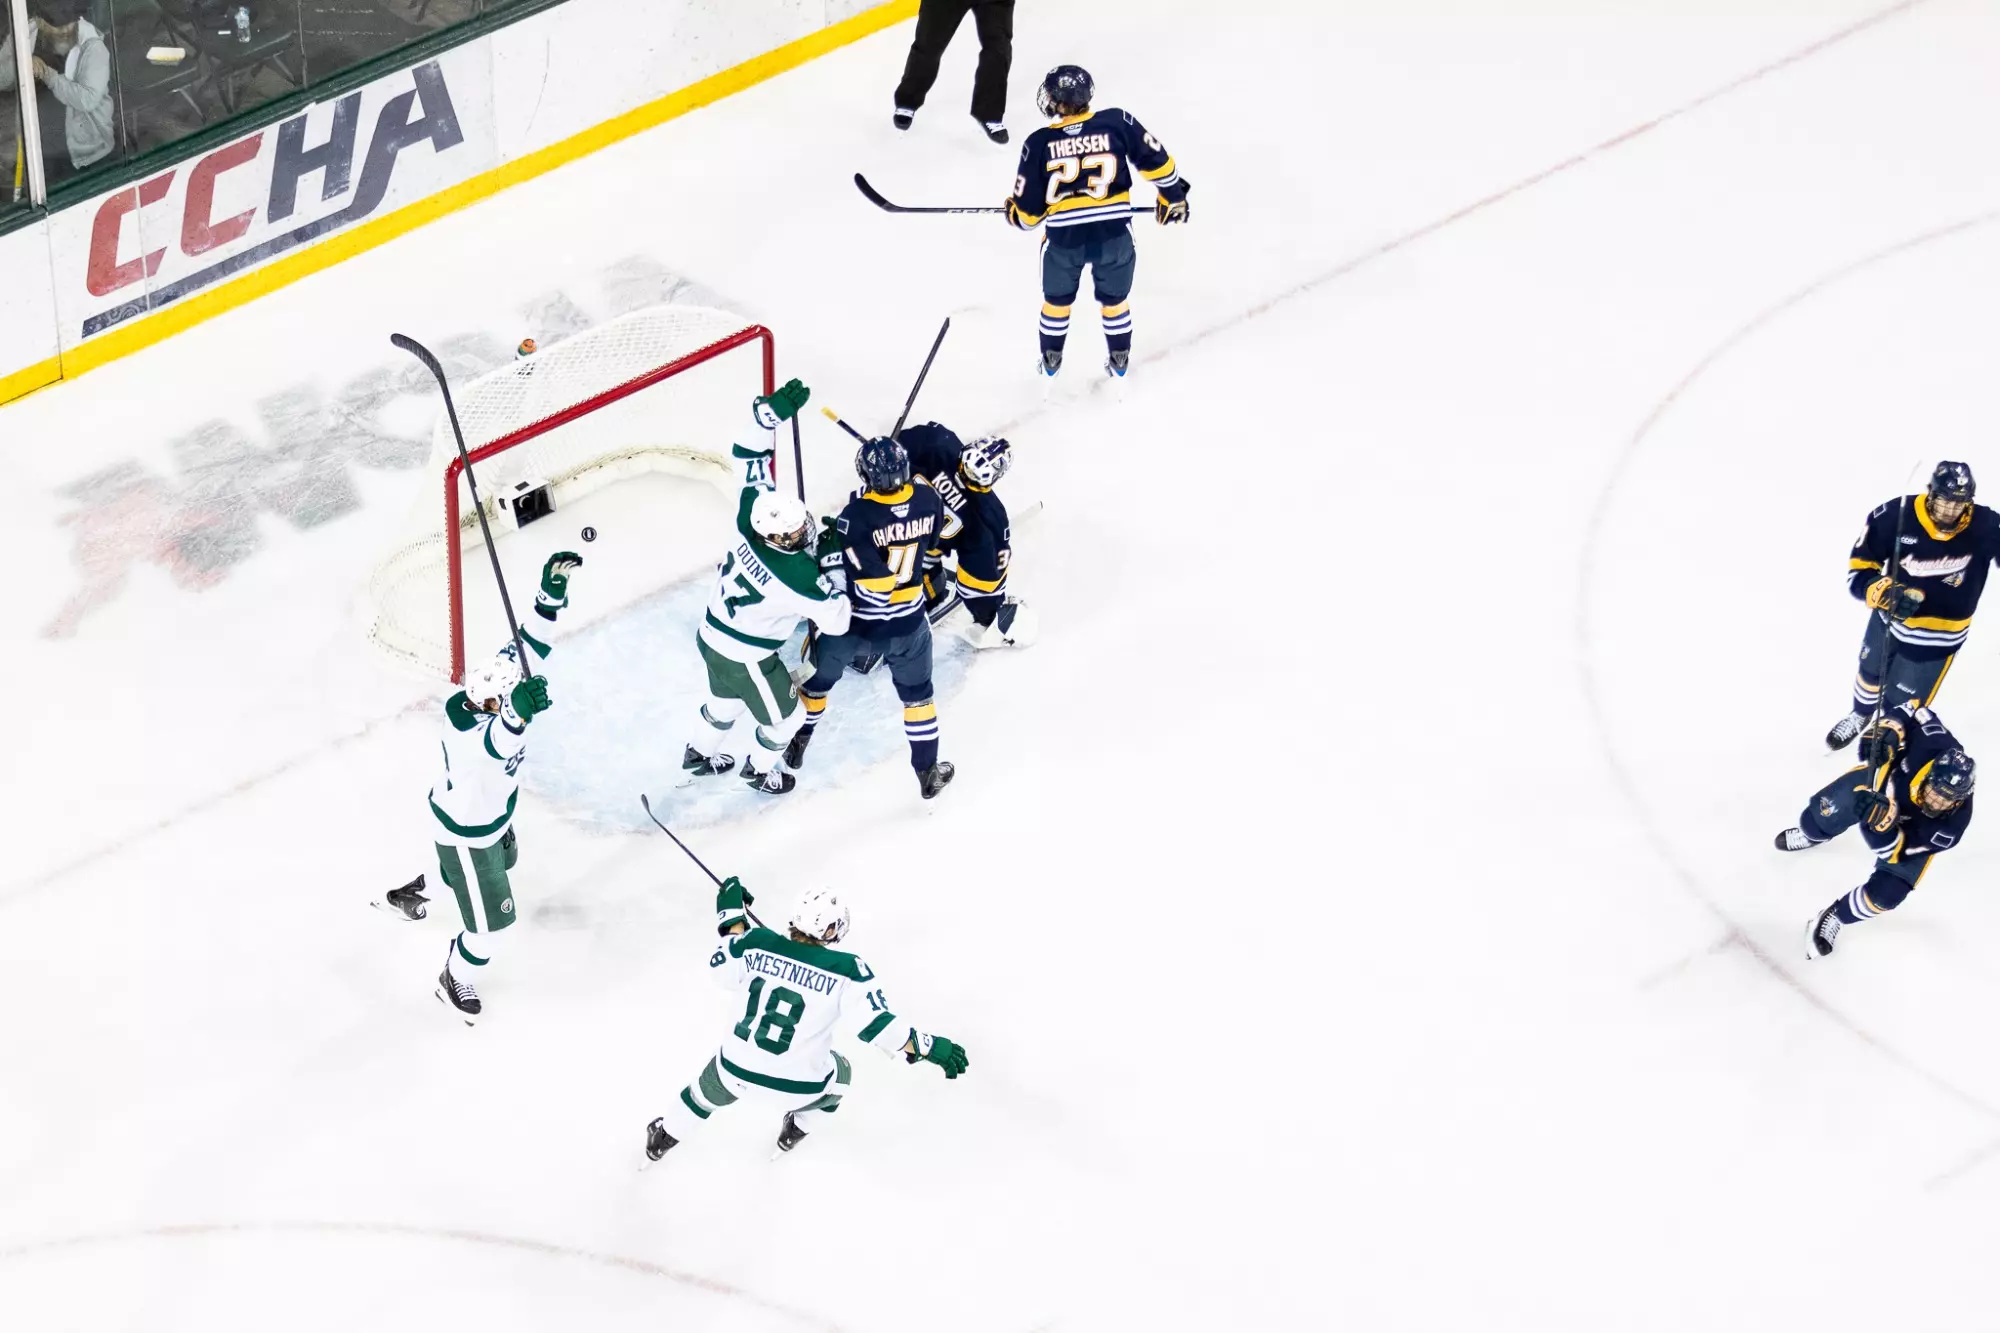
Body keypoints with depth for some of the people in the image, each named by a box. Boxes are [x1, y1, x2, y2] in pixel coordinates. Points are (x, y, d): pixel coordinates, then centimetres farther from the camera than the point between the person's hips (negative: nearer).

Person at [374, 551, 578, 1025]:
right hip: (466, 832, -9)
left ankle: (405, 895, 61)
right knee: (490, 925, 4)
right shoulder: (465, 730, -45)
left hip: (491, 811, 9)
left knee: (502, 862, 38)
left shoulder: (494, 685, -23)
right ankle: (454, 983, 37)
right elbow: (497, 746, -67)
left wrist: (552, 589, -31)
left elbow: (530, 645, -19)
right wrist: (519, 713, -87)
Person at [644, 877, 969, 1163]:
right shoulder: (846, 970, -23)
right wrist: (930, 1047, -19)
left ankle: (663, 1139, 57)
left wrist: (732, 915, 13)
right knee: (839, 1073, 34)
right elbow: (876, 1025, -25)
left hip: (738, 1070, 2)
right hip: (799, 1086, -2)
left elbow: (721, 969, 6)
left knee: (708, 1090, 37)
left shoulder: (756, 944, -13)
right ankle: (795, 1131, 52)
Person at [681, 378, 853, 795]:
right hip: (745, 658, -7)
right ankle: (760, 770, 46)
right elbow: (836, 621, -26)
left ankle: (700, 754, 59)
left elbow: (751, 456, -9)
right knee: (784, 716, 20)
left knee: (728, 699, 36)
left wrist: (772, 411, -14)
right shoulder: (797, 575, -37)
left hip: (711, 635, 7)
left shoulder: (753, 514, -20)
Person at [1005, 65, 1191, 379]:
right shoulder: (1117, 123, -8)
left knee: (1057, 300, 26)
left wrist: (1014, 213, 22)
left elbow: (1028, 209, -2)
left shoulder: (1039, 143, -8)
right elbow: (1156, 161, 1)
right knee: (1114, 299, 25)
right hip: (1114, 234, 0)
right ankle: (1119, 362, 38)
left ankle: (1051, 362, 41)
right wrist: (1173, 195, 18)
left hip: (1064, 238, 0)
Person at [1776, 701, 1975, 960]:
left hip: (1911, 833, -1)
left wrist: (1881, 823, -57)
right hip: (1880, 777, 1)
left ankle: (1835, 918, 19)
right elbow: (1913, 709, -21)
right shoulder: (1931, 745, -42)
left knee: (1884, 895, -14)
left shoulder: (1951, 824, -42)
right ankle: (1812, 833, 43)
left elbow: (1894, 852, -36)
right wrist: (1884, 730, -38)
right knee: (1815, 822, 0)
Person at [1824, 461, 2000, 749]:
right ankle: (1861, 715, 65)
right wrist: (1882, 592, -38)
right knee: (1871, 672, 31)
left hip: (1938, 636, -3)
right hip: (1889, 617, 3)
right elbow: (1860, 566, -19)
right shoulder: (1895, 515, -25)